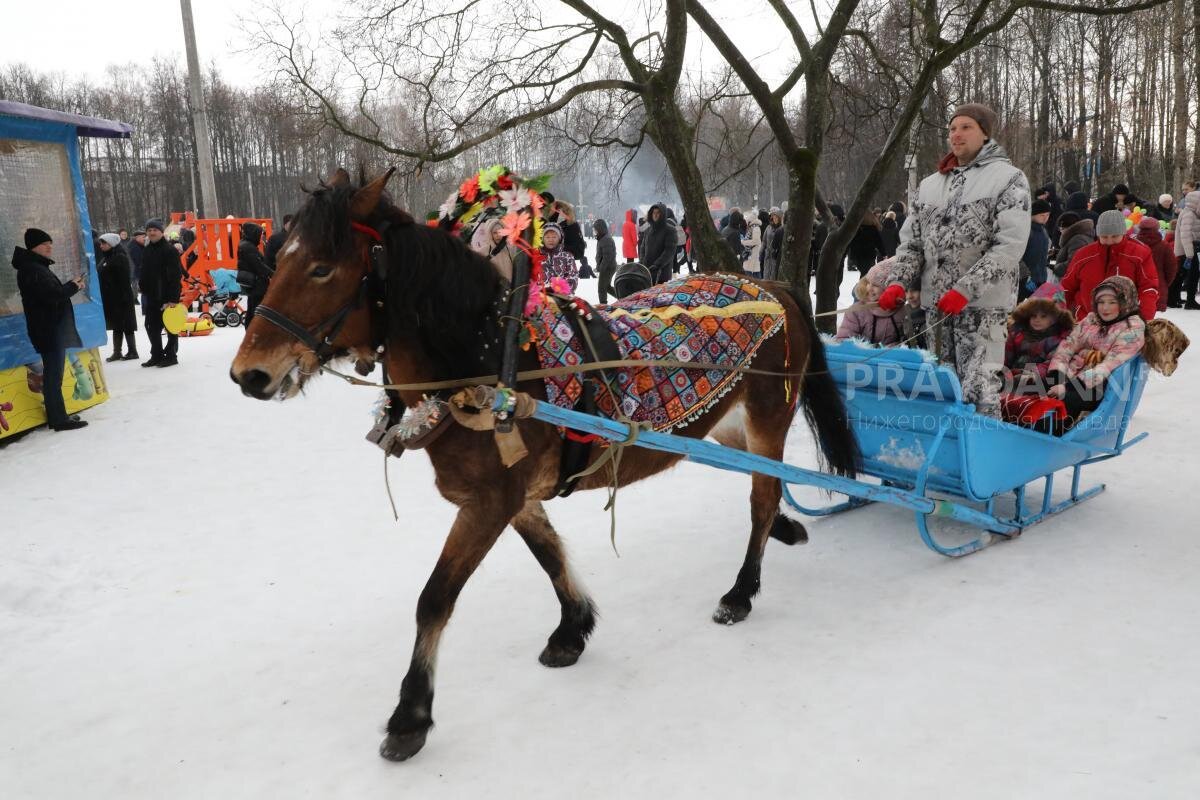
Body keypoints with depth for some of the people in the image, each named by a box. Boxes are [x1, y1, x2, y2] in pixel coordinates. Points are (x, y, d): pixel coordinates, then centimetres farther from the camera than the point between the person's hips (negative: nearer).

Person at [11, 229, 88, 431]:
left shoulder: (38, 267, 17)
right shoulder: (32, 269, -15)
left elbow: (54, 292, 17)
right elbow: (53, 295, -23)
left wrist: (71, 285, 2)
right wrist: (73, 286, -8)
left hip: (54, 328, 11)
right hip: (48, 329, -11)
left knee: (53, 374, 14)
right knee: (53, 374, -8)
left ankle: (58, 416, 21)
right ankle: (59, 419, -6)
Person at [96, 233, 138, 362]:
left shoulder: (120, 257, -12)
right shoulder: (106, 258, 15)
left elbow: (124, 279, -18)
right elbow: (102, 277, 21)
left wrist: (123, 296, -22)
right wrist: (102, 295, 18)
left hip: (120, 297, -9)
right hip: (109, 297, 9)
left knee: (125, 325, -3)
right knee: (116, 326, 11)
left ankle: (132, 351, 4)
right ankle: (116, 352, 15)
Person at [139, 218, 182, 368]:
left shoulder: (170, 250, -12)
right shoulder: (147, 251, 14)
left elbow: (176, 276, -17)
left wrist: (172, 298, -22)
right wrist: (142, 287, 14)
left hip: (167, 296, -8)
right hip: (152, 296, 8)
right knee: (151, 326, 12)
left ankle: (171, 355, 9)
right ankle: (156, 355, 22)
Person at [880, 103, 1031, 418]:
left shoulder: (1009, 178, -1)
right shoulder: (930, 184, 16)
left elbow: (1009, 246, -11)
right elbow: (912, 241, 14)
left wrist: (965, 289, -19)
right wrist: (898, 282, -4)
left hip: (982, 303, -5)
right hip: (936, 301, 5)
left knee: (978, 388, -11)